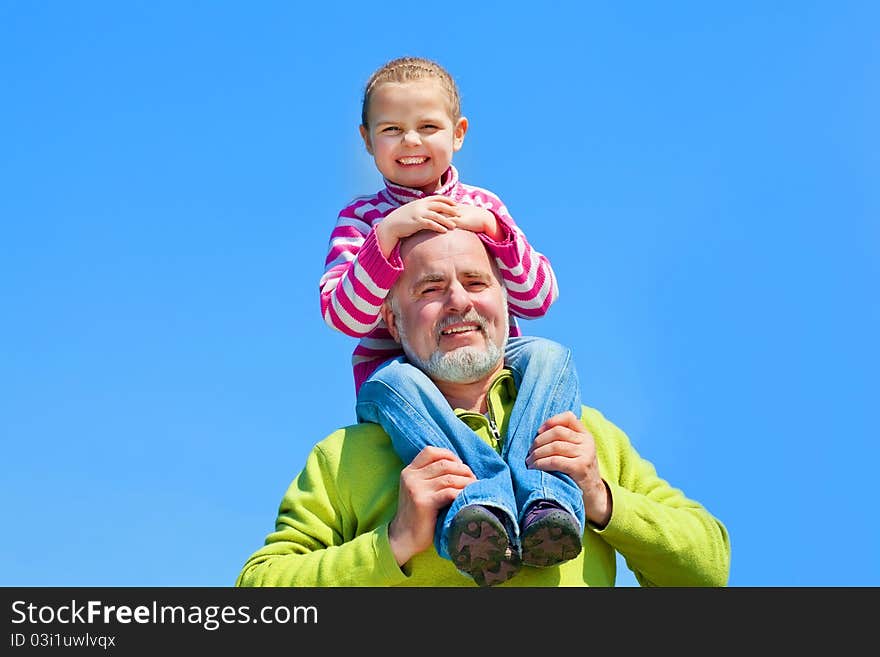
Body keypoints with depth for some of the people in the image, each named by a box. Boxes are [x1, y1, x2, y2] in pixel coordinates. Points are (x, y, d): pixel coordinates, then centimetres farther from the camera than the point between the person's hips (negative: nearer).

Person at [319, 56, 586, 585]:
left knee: (550, 355, -28)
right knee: (392, 382, -37)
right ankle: (480, 500, -56)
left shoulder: (482, 206, 15)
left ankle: (545, 501, -49)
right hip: (400, 370, -2)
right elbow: (344, 316, -8)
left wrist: (493, 228, -11)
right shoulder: (360, 219, 8)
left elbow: (538, 300, 4)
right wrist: (389, 232, -19)